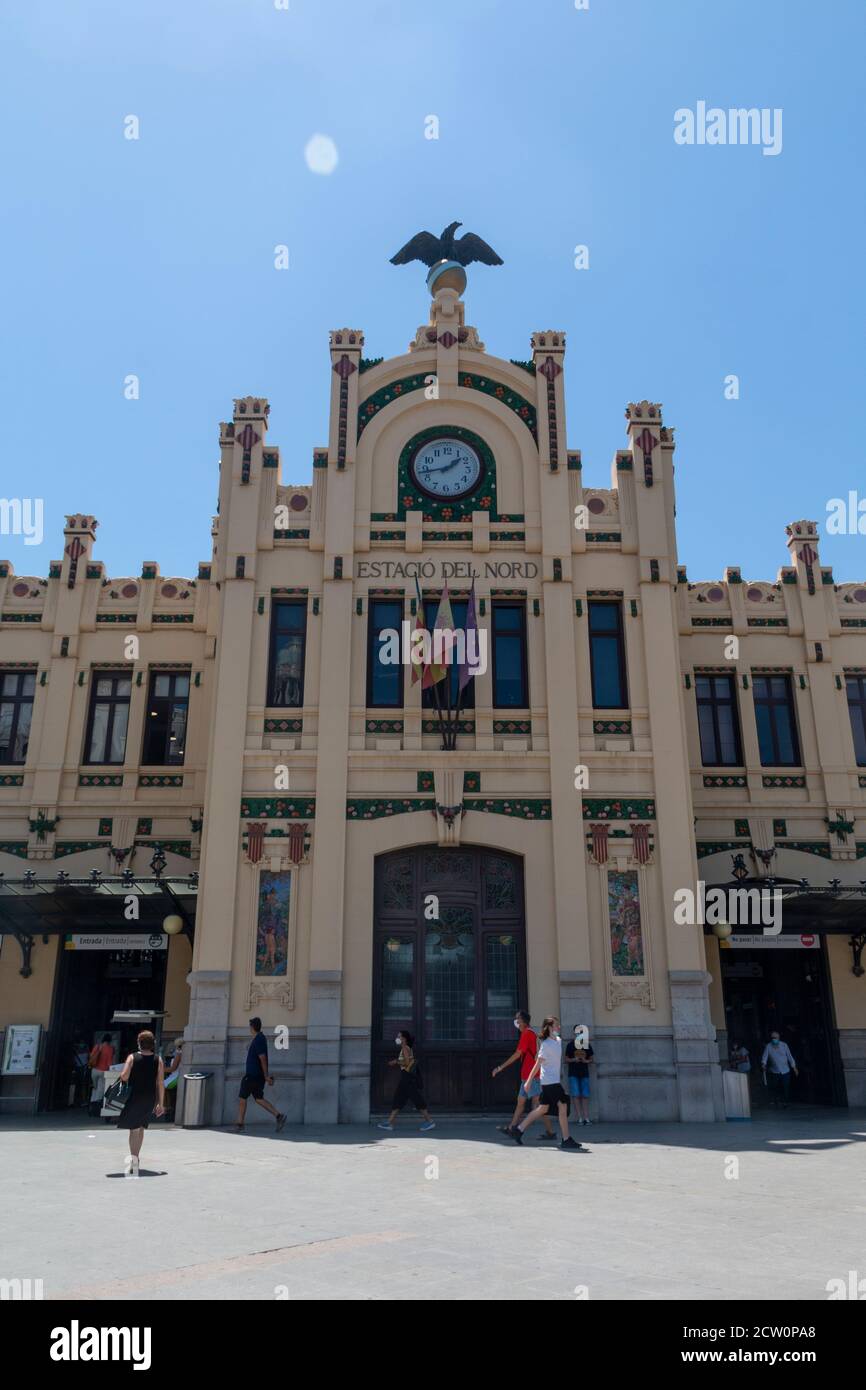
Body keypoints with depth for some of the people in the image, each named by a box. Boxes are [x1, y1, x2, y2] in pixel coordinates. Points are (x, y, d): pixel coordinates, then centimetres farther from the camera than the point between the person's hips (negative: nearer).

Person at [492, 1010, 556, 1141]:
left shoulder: (527, 1033, -13)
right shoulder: (532, 1033, 16)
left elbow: (518, 1054, -15)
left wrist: (501, 1067, -11)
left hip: (531, 1075, -10)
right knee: (520, 1101, 13)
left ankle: (550, 1132, -3)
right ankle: (510, 1128, 19)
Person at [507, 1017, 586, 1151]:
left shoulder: (559, 1040, 10)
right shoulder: (546, 1044, -16)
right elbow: (538, 1063, -15)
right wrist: (529, 1081, -12)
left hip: (554, 1081, 9)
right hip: (549, 1081, -9)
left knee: (543, 1108, 13)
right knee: (562, 1107, -8)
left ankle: (518, 1130, 20)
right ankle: (566, 1140, -3)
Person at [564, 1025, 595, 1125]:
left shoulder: (587, 1045, 5)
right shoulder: (570, 1044, -1)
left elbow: (591, 1058, 11)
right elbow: (566, 1059, 2)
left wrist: (586, 1061, -9)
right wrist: (574, 1059, -15)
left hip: (584, 1073, 2)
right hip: (573, 1073, -2)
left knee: (585, 1095, -1)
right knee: (576, 1095, -5)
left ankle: (586, 1117, 1)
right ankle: (580, 1118, -2)